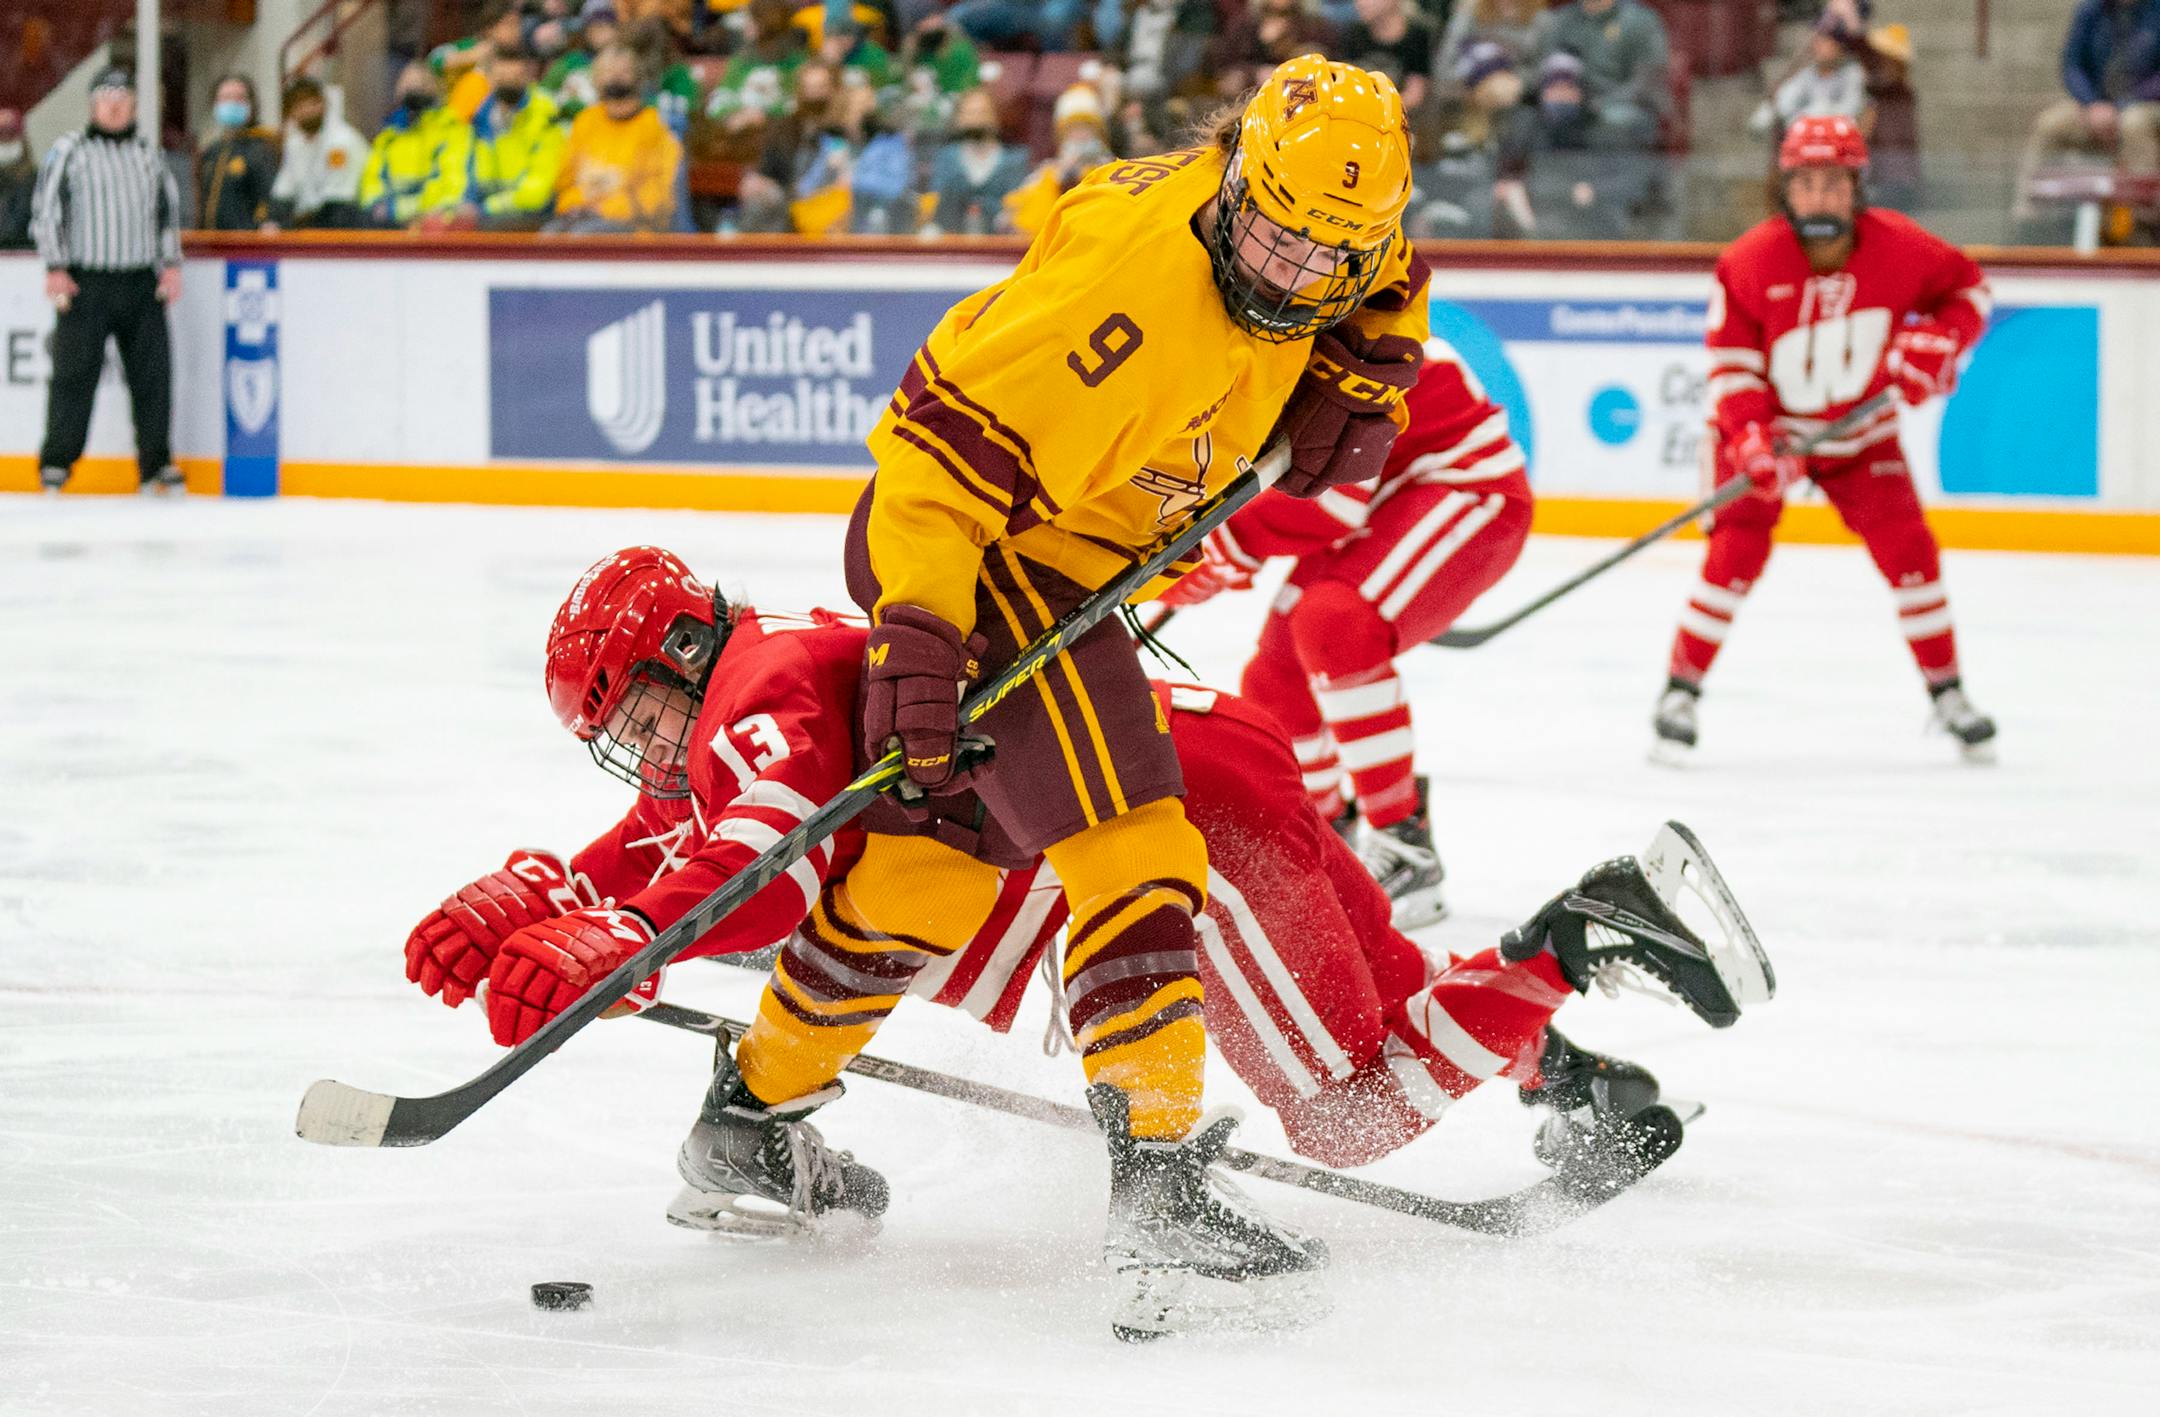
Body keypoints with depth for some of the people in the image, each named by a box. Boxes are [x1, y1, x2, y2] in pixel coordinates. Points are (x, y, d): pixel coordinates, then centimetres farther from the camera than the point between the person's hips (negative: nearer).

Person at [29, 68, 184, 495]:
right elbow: (45, 209, -1)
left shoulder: (147, 153, 15)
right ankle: (57, 462, 3)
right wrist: (55, 268, -8)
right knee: (74, 374, -5)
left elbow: (168, 210, 19)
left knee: (152, 373, 1)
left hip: (141, 283, 4)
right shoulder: (68, 150, 2)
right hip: (85, 282, -4)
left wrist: (171, 264, 8)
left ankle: (157, 463, 9)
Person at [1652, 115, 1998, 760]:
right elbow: (1730, 360, -16)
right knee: (1737, 553, -15)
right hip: (1770, 425, -2)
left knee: (1907, 550, -6)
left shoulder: (1898, 247, -16)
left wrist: (1937, 342, -16)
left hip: (1860, 430, 2)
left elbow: (1968, 286, 2)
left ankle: (1947, 693, 9)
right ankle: (1681, 691, -3)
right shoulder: (1750, 261, -22)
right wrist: (1749, 439, -28)